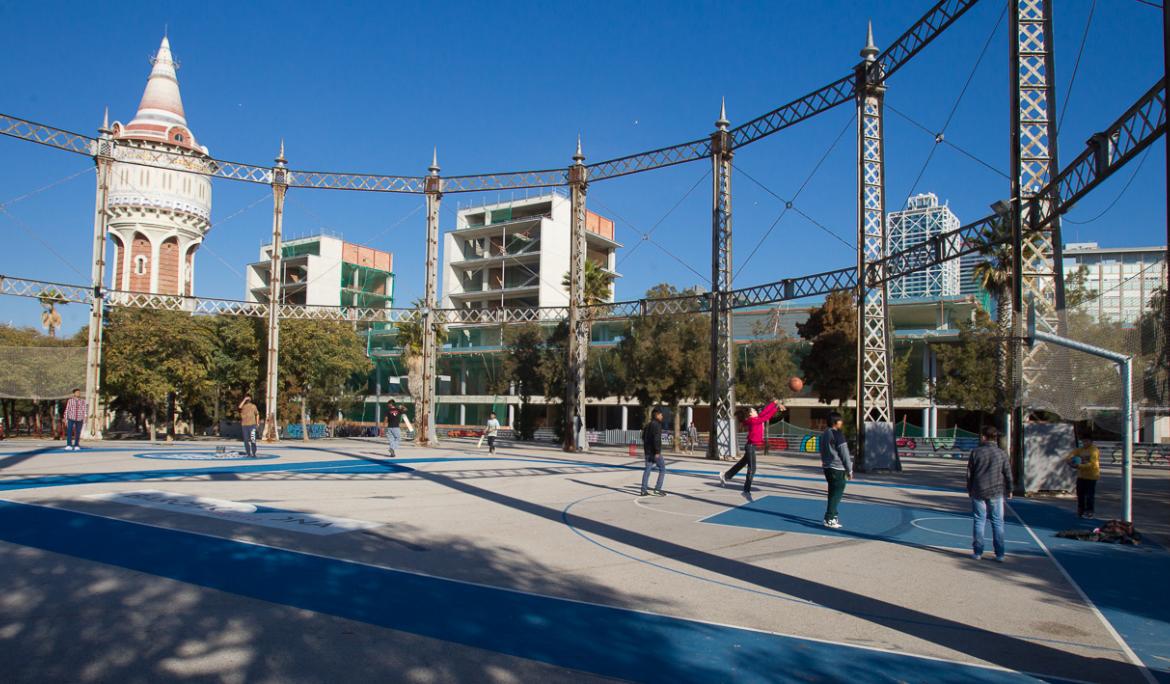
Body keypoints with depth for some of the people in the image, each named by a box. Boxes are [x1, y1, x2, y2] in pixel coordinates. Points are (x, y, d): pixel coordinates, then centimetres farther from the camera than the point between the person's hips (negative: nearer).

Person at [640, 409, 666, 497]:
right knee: (662, 469, 2)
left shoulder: (648, 425, 16)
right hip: (654, 452, -8)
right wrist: (657, 451, -24)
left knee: (647, 469, 9)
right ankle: (658, 489, -3)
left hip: (647, 451, 8)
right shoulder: (656, 425, -13)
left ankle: (644, 490, 5)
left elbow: (643, 437, 24)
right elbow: (657, 439, -23)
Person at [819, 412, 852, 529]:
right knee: (836, 494, -6)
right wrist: (849, 470, -7)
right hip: (837, 468, -9)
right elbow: (844, 453, -12)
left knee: (833, 493, 17)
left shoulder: (824, 434, 14)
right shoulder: (838, 434, -13)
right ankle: (829, 519, -9)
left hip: (827, 467, 9)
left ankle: (833, 516, 23)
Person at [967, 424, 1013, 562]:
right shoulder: (1002, 454, -3)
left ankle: (978, 552, 8)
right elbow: (1008, 474, 2)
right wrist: (1009, 490, 16)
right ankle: (999, 554, 8)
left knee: (979, 521, 6)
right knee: (997, 522, 7)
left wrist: (969, 489, 14)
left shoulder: (976, 452, -4)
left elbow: (969, 473, 1)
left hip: (978, 492, 0)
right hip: (996, 493, 0)